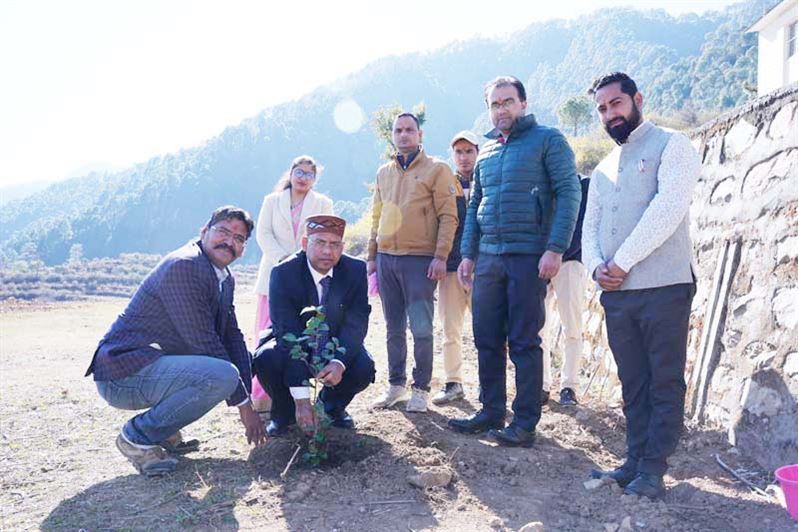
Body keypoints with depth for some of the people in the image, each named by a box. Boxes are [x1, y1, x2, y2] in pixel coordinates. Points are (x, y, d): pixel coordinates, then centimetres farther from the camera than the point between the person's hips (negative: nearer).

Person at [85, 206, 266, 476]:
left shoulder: (225, 278, 11)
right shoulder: (183, 266, -18)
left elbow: (232, 336, 11)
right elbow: (203, 342, -20)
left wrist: (245, 396, -3)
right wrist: (243, 403, -14)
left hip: (154, 362, 10)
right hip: (123, 373, -10)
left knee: (241, 357, 16)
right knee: (223, 375, -30)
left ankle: (162, 429, 13)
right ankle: (138, 435, -8)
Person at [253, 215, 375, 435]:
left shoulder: (356, 270, -16)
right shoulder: (283, 273, -24)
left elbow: (355, 324, -20)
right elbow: (288, 333, -32)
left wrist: (339, 362, -42)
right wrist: (301, 398, -38)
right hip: (292, 346, -1)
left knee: (364, 368, -27)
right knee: (265, 359, -32)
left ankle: (333, 404, 9)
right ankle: (284, 412, 2)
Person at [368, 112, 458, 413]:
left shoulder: (436, 169, 0)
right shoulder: (384, 172, 16)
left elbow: (448, 216, -6)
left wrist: (440, 256, -14)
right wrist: (372, 255, 13)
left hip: (420, 259, -5)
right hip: (386, 259, 5)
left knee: (421, 328, -4)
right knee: (394, 328, 11)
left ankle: (421, 389, 9)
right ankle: (396, 385, 23)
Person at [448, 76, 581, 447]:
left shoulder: (547, 140, 0)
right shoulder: (486, 151, 18)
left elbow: (568, 193, -7)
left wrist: (555, 248, -17)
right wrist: (467, 254, 13)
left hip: (529, 256, -6)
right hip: (488, 258, 6)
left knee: (524, 343, -1)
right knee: (487, 340, 9)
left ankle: (525, 423, 10)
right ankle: (491, 412, 22)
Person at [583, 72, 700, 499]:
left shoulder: (671, 145, 1)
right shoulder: (603, 170, 21)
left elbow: (667, 209, -14)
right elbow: (590, 227, 15)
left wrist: (622, 261, -14)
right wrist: (596, 267, -5)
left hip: (663, 288, -6)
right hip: (616, 293, 6)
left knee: (665, 385, 2)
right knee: (633, 384, 11)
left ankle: (652, 470, 10)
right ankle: (635, 461, 20)